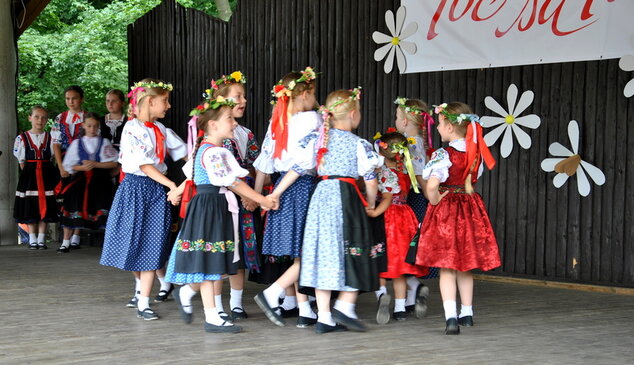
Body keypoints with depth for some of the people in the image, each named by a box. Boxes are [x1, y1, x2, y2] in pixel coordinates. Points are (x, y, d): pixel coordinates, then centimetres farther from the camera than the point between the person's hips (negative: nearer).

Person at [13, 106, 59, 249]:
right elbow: (21, 161, 4)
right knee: (30, 207, -1)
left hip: (46, 174, 1)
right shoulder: (22, 138, 1)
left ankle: (41, 239, 7)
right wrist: (29, 172, -3)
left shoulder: (50, 138, 5)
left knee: (45, 207, 1)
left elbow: (52, 156, 9)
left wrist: (44, 171, 0)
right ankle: (32, 239, 6)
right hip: (29, 174, -1)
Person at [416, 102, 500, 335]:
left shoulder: (443, 155, -18)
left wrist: (435, 202, -13)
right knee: (465, 266, 17)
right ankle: (467, 313, 27)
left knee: (447, 267, -3)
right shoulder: (475, 153, 2)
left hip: (445, 209, -6)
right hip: (470, 208, 6)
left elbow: (431, 186, -29)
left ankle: (451, 317, -12)